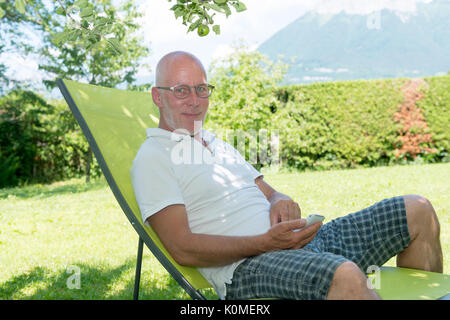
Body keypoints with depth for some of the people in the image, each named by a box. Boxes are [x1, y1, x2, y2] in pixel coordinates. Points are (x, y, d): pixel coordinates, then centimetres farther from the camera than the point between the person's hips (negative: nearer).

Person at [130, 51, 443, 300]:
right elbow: (183, 248, -13)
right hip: (245, 267, -8)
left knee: (417, 211, 6)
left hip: (299, 242, 9)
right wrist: (266, 242, -22)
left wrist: (281, 202, -3)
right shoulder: (152, 158, -2)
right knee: (345, 275, -40)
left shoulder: (218, 144, 24)